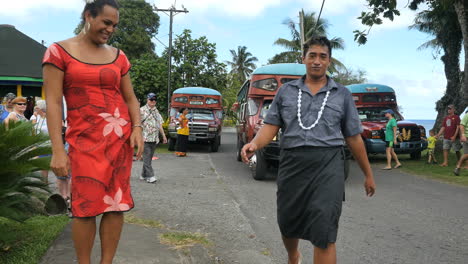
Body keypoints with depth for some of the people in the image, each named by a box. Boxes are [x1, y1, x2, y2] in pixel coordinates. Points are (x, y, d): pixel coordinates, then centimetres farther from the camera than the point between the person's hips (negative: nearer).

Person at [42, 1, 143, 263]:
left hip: (121, 137, 4)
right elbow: (53, 103, -6)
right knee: (86, 206, -4)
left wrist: (136, 127, -5)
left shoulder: (118, 55, 10)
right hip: (85, 139, -3)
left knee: (117, 203, 3)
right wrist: (58, 150, -13)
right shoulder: (59, 51, 0)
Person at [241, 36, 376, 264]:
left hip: (328, 165, -2)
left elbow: (354, 137, 12)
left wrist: (368, 174, 15)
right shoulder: (286, 91, 11)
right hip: (292, 163, 2)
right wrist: (254, 144, -16)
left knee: (324, 234, -11)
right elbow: (271, 125, 5)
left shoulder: (342, 94, 10)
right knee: (287, 224, 15)